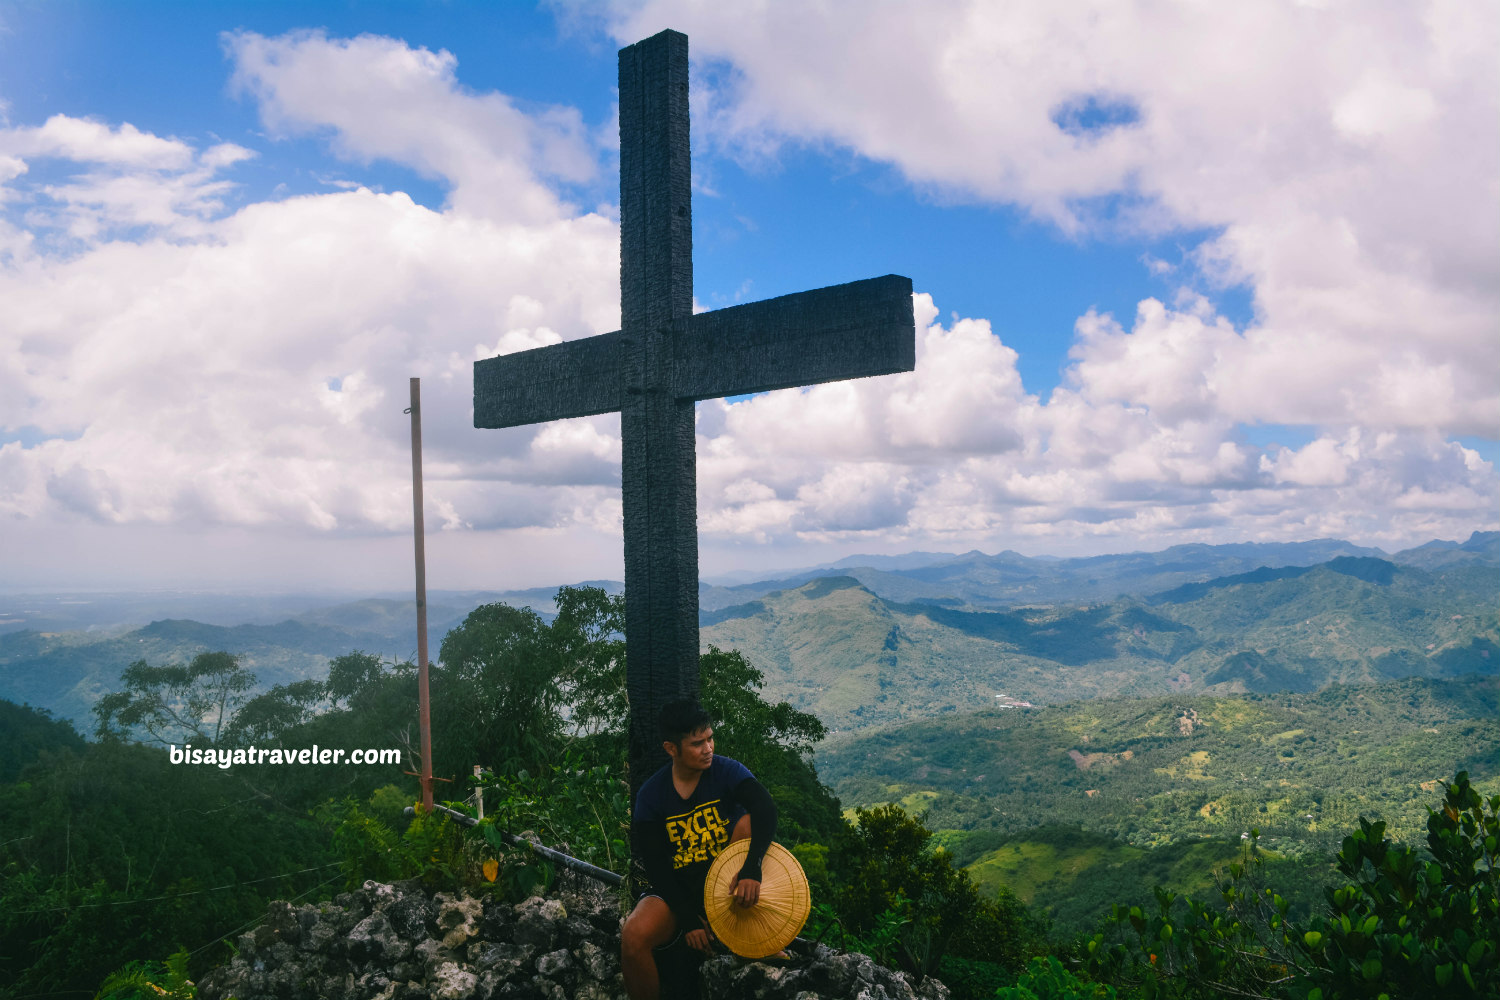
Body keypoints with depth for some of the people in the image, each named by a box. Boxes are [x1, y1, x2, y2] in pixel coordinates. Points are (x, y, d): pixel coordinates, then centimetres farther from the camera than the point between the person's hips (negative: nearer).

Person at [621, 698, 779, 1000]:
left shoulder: (726, 771, -8)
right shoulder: (651, 794, -6)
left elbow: (766, 808, -26)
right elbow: (655, 865, -7)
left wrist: (751, 868, -41)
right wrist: (688, 919, -18)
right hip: (678, 887, 0)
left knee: (750, 822, -27)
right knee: (633, 936, -31)